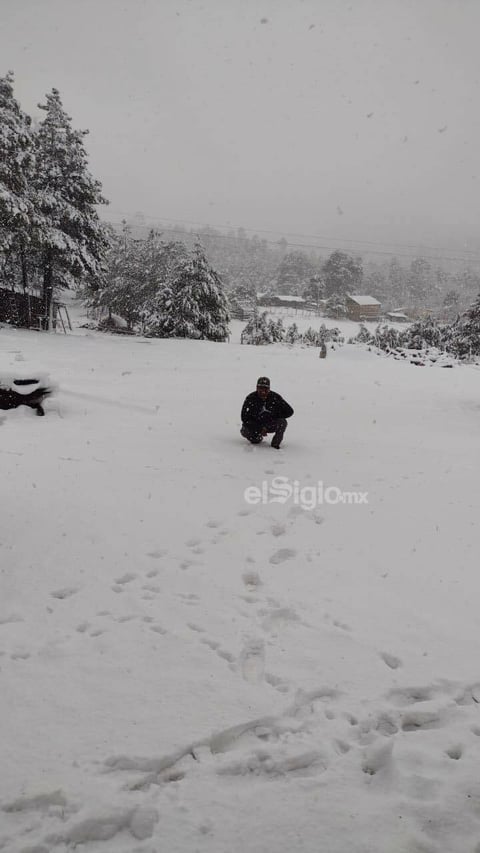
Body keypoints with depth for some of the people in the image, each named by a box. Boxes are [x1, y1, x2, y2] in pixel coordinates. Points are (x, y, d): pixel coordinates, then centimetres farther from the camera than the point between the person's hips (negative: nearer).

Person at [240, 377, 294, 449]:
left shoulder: (275, 397, -14)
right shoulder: (250, 399, -15)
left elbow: (289, 411, -7)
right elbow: (244, 418, -13)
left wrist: (274, 417, -15)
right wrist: (260, 429, -21)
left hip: (271, 425, 0)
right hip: (255, 425, 0)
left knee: (282, 422, -28)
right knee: (245, 431, -27)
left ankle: (275, 445, -8)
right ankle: (258, 438, 11)